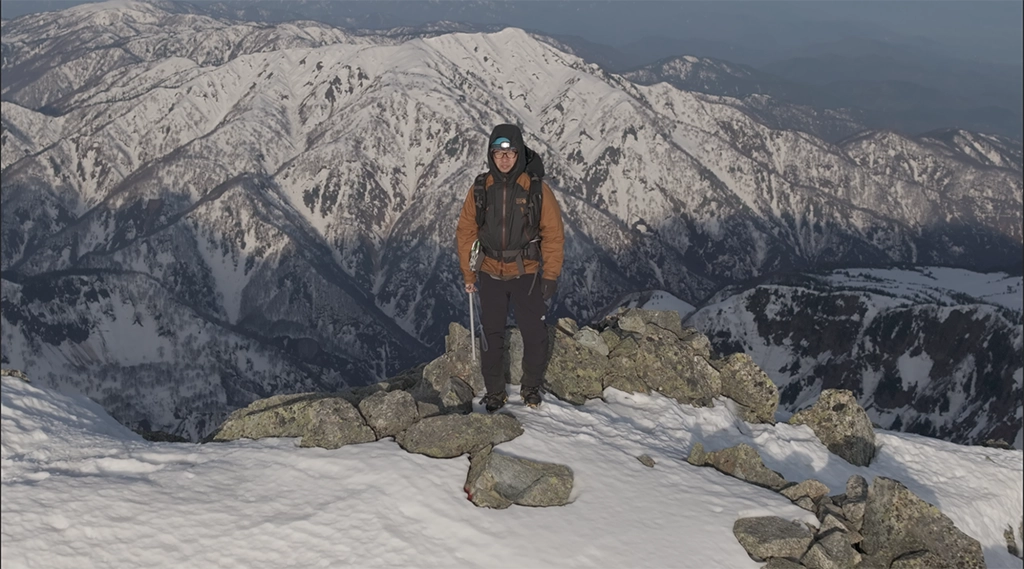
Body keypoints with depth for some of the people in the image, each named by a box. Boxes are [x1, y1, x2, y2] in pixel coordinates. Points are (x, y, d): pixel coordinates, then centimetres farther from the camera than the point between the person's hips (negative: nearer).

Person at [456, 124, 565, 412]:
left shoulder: (537, 190, -10)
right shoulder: (480, 189, -3)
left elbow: (554, 234, -5)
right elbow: (466, 233, 4)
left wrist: (550, 276, -7)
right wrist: (468, 274, 2)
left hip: (527, 274, -2)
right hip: (490, 275, 2)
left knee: (534, 334, 6)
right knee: (491, 336, 9)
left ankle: (531, 387, 28)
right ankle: (494, 392, 24)